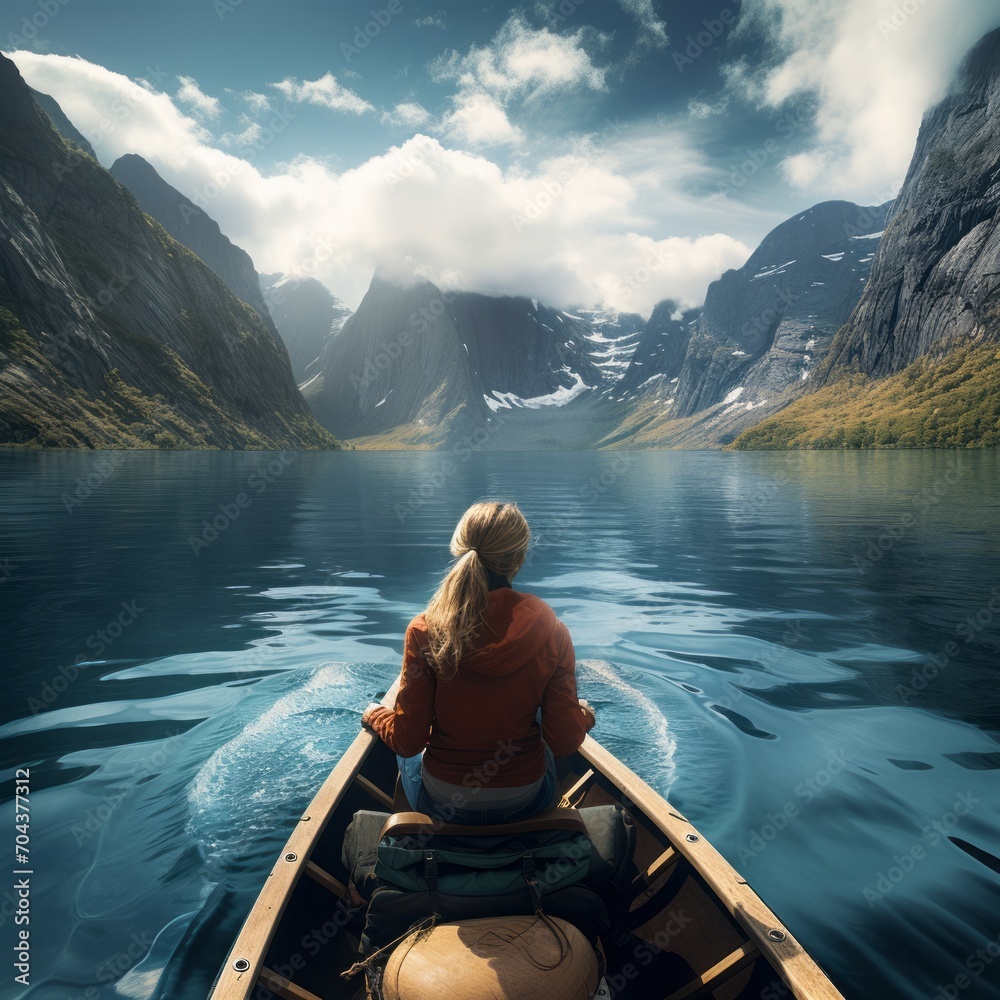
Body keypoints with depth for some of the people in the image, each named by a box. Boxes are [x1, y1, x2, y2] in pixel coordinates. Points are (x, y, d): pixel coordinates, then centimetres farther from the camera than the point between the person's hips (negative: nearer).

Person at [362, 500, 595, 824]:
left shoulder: (425, 630, -21)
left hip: (442, 805, -1)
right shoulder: (552, 632, -18)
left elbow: (408, 742, -15)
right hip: (526, 803, 1)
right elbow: (564, 742, -14)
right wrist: (583, 714, 9)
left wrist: (375, 715, 6)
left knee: (408, 754, 33)